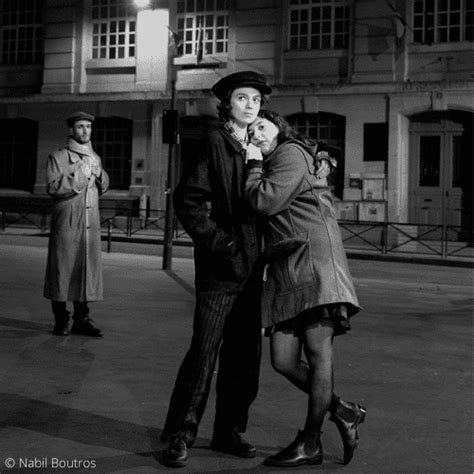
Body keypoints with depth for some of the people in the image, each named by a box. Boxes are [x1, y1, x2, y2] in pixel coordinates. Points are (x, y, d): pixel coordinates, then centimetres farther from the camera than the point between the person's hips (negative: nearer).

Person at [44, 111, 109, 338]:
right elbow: (53, 187, -11)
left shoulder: (94, 158, 18)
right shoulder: (58, 157, 1)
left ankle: (82, 319, 12)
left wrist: (99, 175, 1)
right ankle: (60, 320, 7)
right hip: (66, 223, -5)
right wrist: (79, 175, -14)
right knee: (63, 268, -2)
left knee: (88, 267, 4)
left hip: (90, 223, 5)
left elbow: (103, 189, 22)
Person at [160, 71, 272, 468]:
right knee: (204, 350, -5)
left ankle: (229, 431, 22)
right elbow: (187, 199, -10)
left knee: (245, 352, 10)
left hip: (252, 266, 7)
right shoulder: (215, 143, -4)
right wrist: (217, 239, -14)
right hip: (220, 266, -6)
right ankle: (180, 436, 7)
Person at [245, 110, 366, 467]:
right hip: (283, 270, 9)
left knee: (318, 354, -5)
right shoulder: (270, 166, 28)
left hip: (314, 261, -9)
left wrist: (254, 164, 3)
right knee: (283, 361, 0)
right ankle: (342, 412, 19)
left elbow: (265, 202, -11)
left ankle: (310, 444, 5)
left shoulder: (291, 153, 2)